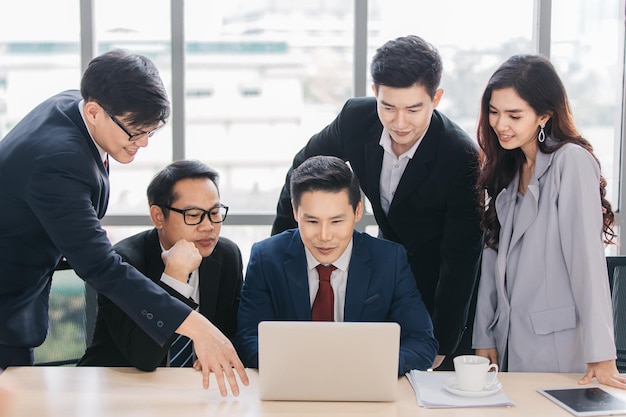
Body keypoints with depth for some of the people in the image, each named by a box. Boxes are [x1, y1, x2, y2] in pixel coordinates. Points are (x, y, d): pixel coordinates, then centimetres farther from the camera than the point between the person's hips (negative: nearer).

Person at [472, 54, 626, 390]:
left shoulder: (572, 162, -12)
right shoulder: (505, 168, 10)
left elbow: (587, 258, -18)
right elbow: (493, 257, 8)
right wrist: (484, 338, 4)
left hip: (557, 343, -7)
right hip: (507, 342, 7)